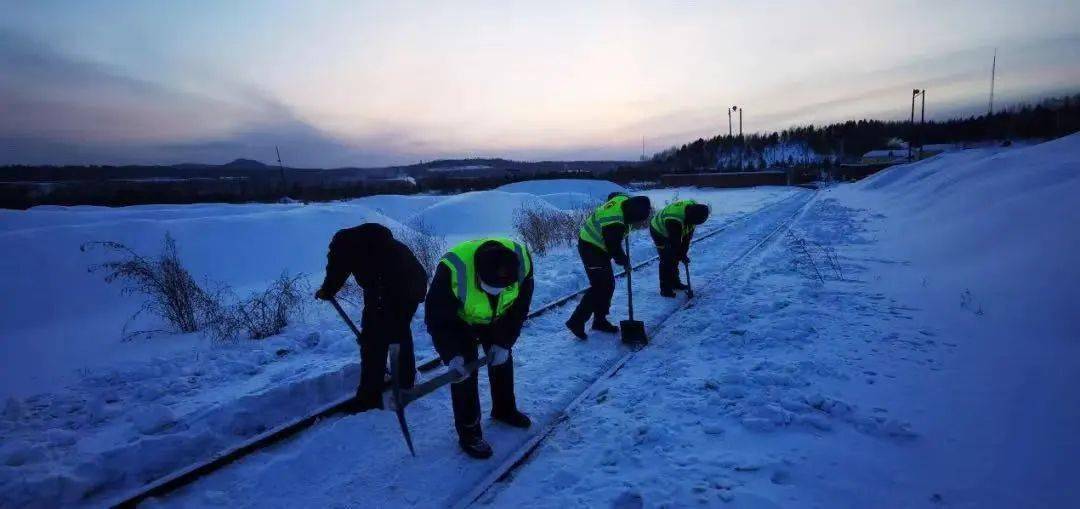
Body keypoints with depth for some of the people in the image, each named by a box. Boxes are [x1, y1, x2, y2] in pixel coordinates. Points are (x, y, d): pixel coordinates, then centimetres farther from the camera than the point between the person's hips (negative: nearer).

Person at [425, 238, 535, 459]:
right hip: (458, 321, -4)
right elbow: (437, 319, -29)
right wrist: (452, 355, -36)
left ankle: (504, 409, 36)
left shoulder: (522, 261, -32)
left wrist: (504, 343, -19)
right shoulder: (453, 271, -43)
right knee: (464, 371, -10)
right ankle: (468, 432, 6)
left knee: (502, 359, 12)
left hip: (496, 318, 4)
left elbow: (519, 308, -16)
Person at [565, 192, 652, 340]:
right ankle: (576, 322, -5)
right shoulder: (615, 225, -34)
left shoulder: (623, 198, -9)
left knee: (608, 284, 12)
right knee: (600, 287, -10)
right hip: (592, 249, -10)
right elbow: (614, 249, -21)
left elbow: (612, 195, 16)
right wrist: (625, 261, -1)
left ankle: (600, 320, 22)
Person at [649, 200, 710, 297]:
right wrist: (682, 256, -18)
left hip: (672, 232, 8)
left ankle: (674, 282, 25)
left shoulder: (693, 208, -19)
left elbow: (689, 234, -10)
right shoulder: (675, 220, -43)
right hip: (658, 231, -8)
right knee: (666, 259, -10)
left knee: (675, 257, 10)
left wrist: (684, 251, -9)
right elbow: (675, 242, -30)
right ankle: (665, 289, -2)